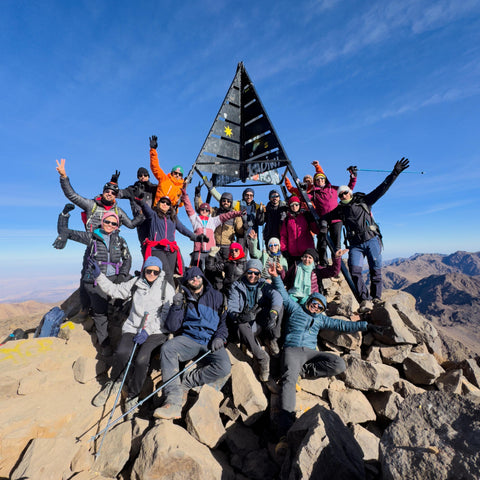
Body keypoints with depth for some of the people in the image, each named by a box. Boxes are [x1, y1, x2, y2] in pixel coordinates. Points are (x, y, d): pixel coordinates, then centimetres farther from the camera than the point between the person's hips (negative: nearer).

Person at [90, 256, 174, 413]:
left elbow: (166, 315, -4)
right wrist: (99, 276, 3)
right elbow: (115, 290, 15)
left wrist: (147, 330, -14)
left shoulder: (167, 288, 1)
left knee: (141, 359, -25)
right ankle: (114, 382, 9)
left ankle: (132, 394, 3)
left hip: (156, 331, -2)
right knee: (121, 353, -25)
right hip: (133, 328, 3)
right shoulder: (136, 283, 12)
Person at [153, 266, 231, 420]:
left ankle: (184, 381, -14)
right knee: (167, 348, -30)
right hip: (188, 339, 1)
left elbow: (224, 321, 12)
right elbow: (171, 327, 4)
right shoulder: (183, 298, 11)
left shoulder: (216, 296, 12)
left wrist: (219, 337, -6)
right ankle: (173, 402, -27)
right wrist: (177, 306, -10)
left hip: (211, 342, 0)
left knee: (224, 367, -28)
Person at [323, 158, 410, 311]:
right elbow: (326, 217, 20)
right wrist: (323, 224, -2)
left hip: (372, 240, -1)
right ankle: (365, 300, -11)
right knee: (354, 271, -15)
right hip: (355, 245, 1)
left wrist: (395, 173, -1)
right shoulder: (340, 210, 11)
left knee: (375, 270, 3)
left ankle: (376, 299, 17)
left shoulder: (363, 201, 7)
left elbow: (381, 189, 4)